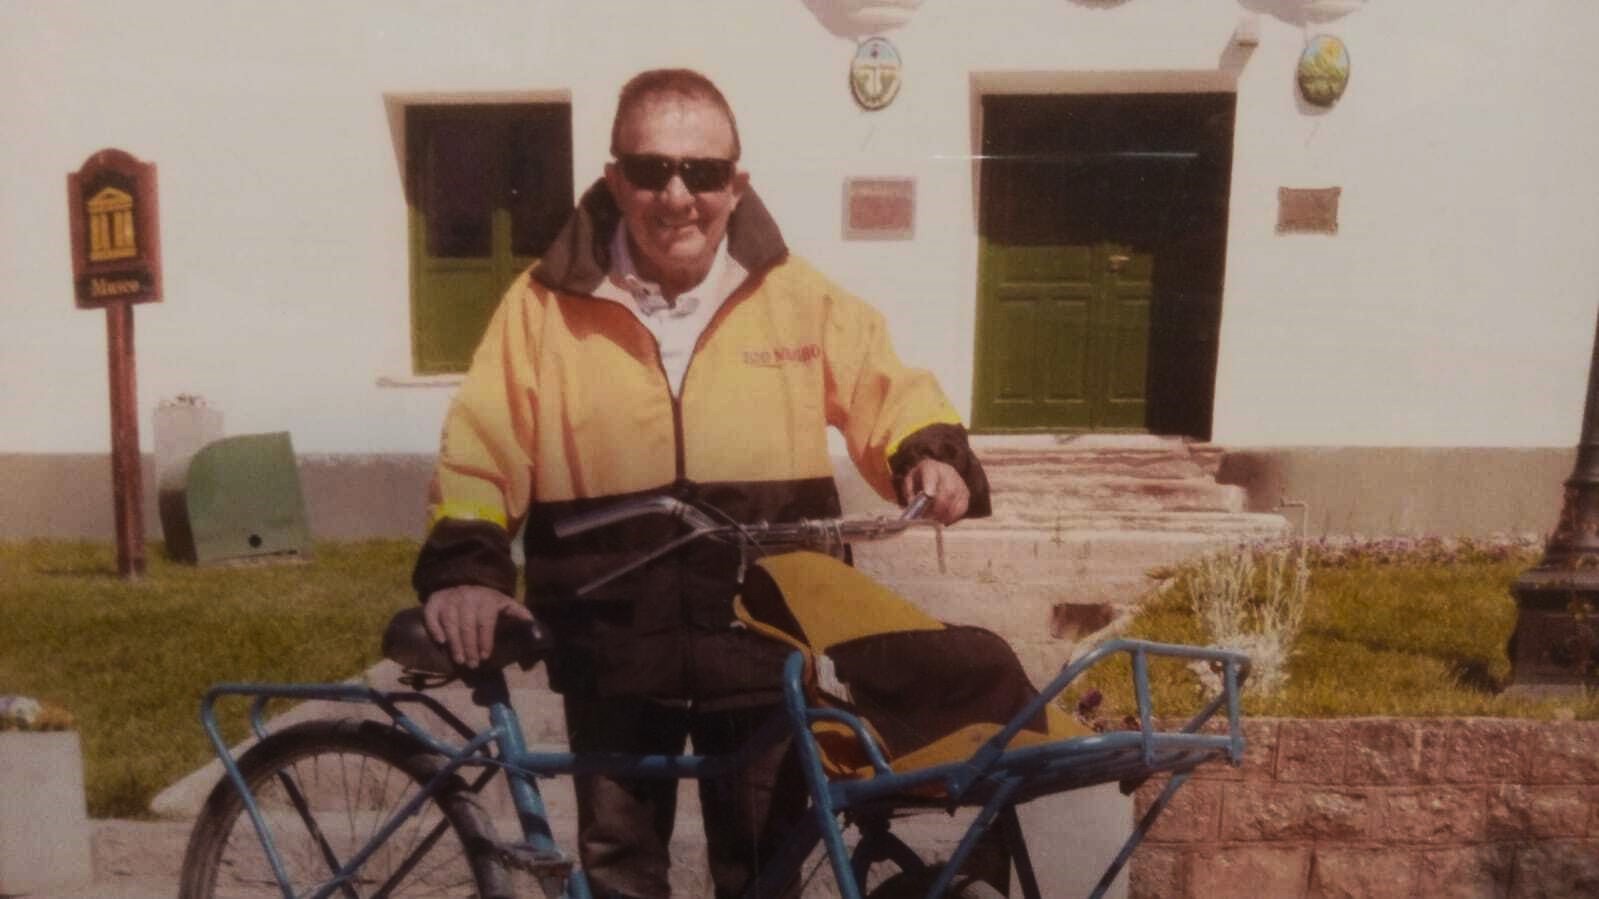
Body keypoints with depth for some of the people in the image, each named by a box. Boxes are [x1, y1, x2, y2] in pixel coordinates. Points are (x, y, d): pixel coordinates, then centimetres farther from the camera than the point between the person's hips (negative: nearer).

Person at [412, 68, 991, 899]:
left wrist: (933, 454, -14)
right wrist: (464, 566, -17)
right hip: (614, 652, 0)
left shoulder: (796, 297, -2)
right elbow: (482, 449, -3)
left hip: (762, 648, 0)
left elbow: (887, 391, 6)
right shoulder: (548, 304, -4)